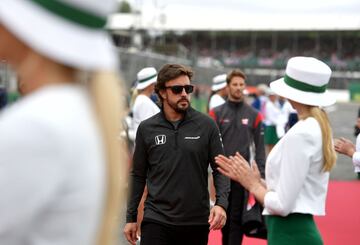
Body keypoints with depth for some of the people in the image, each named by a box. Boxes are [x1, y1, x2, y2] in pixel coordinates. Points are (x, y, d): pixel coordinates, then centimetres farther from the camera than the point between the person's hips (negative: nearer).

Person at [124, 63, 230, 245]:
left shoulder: (206, 125, -2)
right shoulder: (147, 128, 2)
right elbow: (138, 175, 8)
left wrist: (221, 203, -16)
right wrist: (131, 218, 8)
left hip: (197, 222, 0)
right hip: (156, 221, 0)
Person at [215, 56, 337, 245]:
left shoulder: (299, 135, -18)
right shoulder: (318, 127, 9)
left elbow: (282, 205, -19)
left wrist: (253, 185, -3)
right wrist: (250, 178, 9)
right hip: (300, 229, 9)